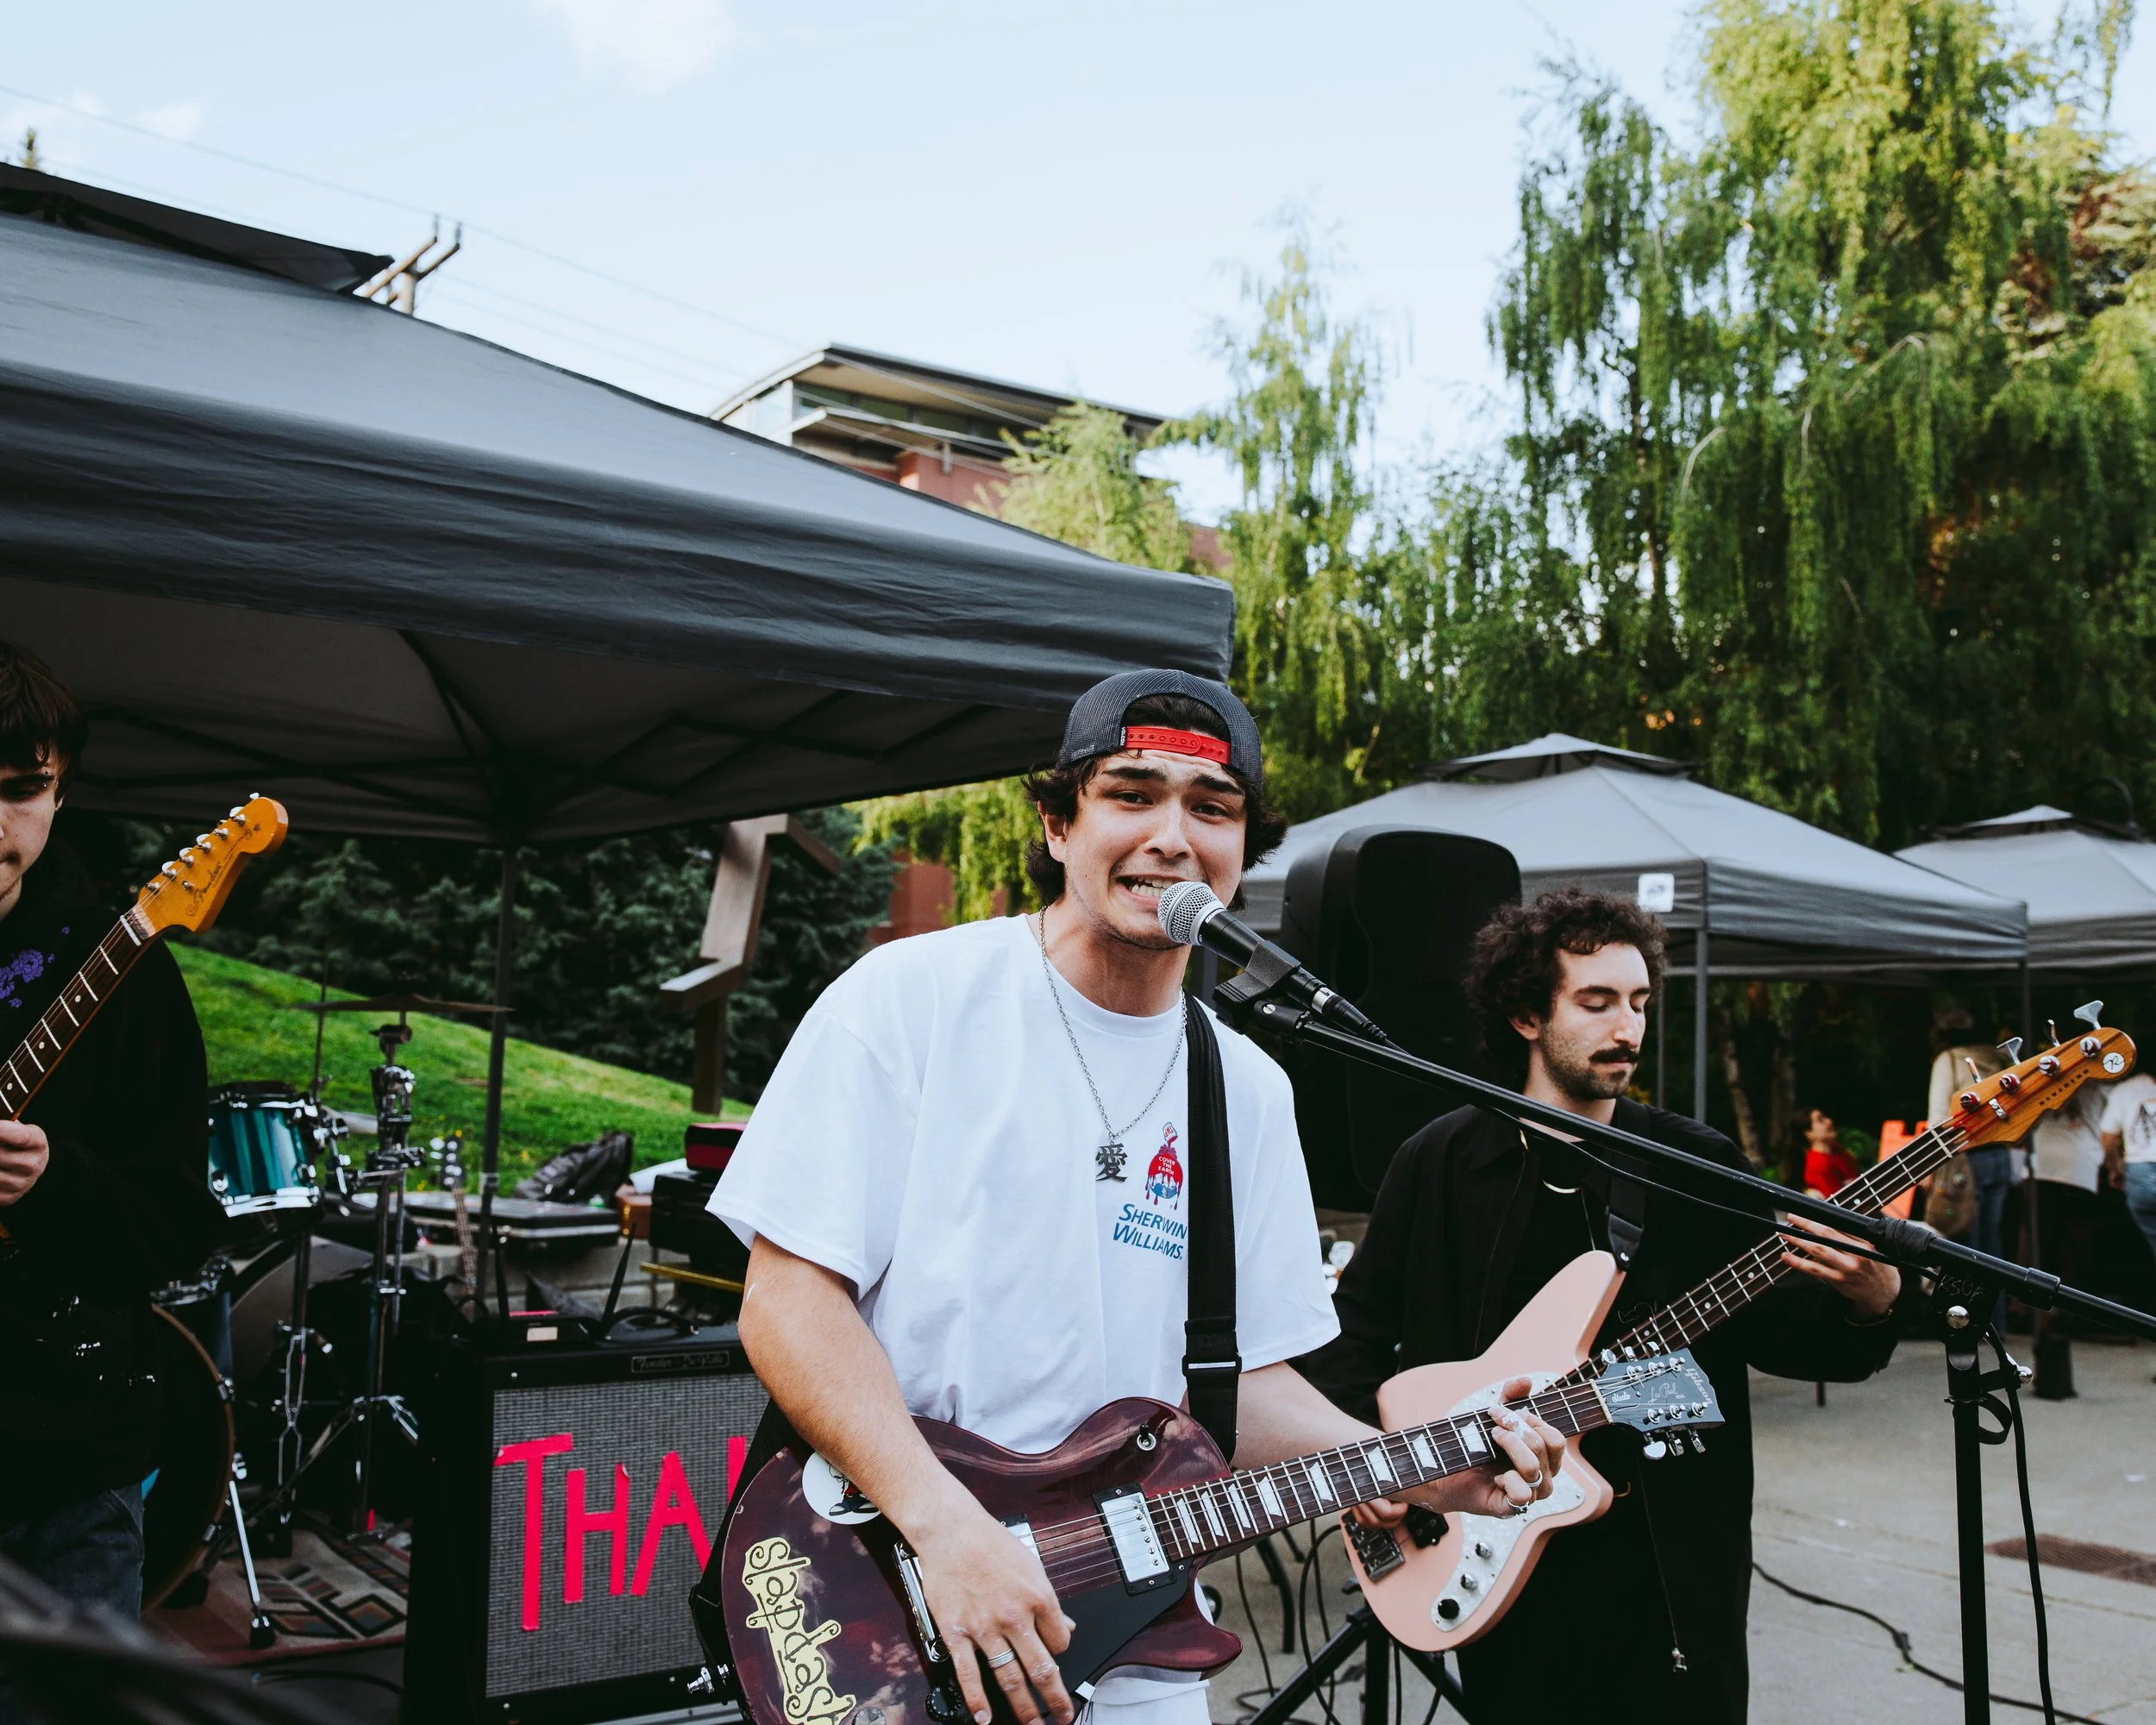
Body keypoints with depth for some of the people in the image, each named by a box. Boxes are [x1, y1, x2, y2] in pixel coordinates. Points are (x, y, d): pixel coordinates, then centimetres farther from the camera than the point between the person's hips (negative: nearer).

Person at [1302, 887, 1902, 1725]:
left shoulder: (1700, 1163, 3)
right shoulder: (1439, 1163, 0)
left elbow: (1778, 1327, -1)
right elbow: (1356, 1327, 5)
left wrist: (1869, 1305, -21)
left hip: (1675, 1552, 1)